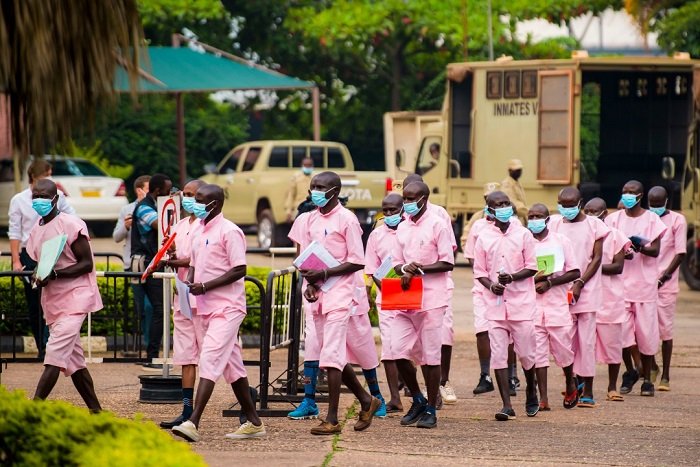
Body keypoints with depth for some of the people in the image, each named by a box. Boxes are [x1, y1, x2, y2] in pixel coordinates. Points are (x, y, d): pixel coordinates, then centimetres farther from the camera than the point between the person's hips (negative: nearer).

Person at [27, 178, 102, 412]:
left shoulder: (71, 225, -11)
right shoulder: (36, 231, 13)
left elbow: (86, 264, -13)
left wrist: (54, 274, -23)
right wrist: (38, 276, 1)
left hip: (74, 296, -8)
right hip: (52, 300, 8)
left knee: (55, 355, -17)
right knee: (73, 361, 9)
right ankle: (96, 411, 16)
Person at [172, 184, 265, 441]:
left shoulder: (229, 231, -12)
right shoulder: (199, 231, 14)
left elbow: (239, 270, -17)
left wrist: (205, 287, -21)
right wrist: (189, 281, 1)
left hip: (226, 307, -9)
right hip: (206, 308, 9)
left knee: (209, 360, -17)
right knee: (231, 364, 12)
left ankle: (193, 423, -25)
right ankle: (253, 422, 19)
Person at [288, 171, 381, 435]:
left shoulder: (346, 220, -8)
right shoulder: (309, 220, 12)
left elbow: (357, 262, -10)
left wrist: (325, 274, -17)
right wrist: (309, 283, -3)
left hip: (339, 293, -7)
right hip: (317, 294, 7)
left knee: (331, 355, -11)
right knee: (335, 355, 12)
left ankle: (332, 419, -9)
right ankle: (366, 401, 29)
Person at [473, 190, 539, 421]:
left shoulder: (523, 234, 2)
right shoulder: (483, 238, 6)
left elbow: (532, 267, 0)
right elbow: (479, 270, 8)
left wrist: (512, 277, -16)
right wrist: (491, 285, -11)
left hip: (521, 301, -1)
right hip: (495, 302, 1)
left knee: (526, 353, 2)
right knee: (498, 354, -4)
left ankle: (531, 393, 28)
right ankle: (507, 405, -2)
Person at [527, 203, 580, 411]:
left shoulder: (561, 241, 3)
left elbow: (575, 272, 1)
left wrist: (549, 282, -12)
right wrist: (533, 278, -13)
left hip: (557, 303, -1)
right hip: (532, 304, 1)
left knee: (562, 347, 2)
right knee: (538, 351, -2)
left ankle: (570, 385, 29)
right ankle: (543, 398, 0)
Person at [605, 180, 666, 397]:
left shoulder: (651, 219, 2)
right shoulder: (614, 219, 8)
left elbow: (655, 250, -5)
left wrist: (641, 247, -26)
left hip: (645, 283, -1)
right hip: (620, 282, 1)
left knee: (646, 332, -1)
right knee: (622, 330, -5)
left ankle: (647, 379, 11)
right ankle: (630, 372, 17)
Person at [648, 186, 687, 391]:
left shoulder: (677, 220, 0)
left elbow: (680, 254, -5)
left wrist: (663, 278, -12)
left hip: (665, 284, -3)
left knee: (665, 329, -1)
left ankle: (665, 376, 6)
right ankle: (651, 366, 19)